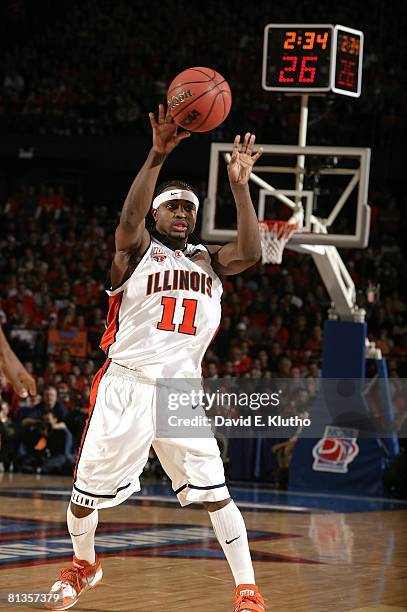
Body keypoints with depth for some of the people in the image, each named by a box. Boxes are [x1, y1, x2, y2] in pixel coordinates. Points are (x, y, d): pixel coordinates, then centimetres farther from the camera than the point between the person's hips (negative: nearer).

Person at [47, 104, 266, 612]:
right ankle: (83, 566, 32)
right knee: (87, 492, 5)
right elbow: (129, 220, -22)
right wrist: (157, 157, -32)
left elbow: (250, 253, -5)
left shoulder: (207, 260, 15)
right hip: (125, 387, -2)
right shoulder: (137, 250, 2)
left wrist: (239, 186, -11)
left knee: (213, 492, -8)